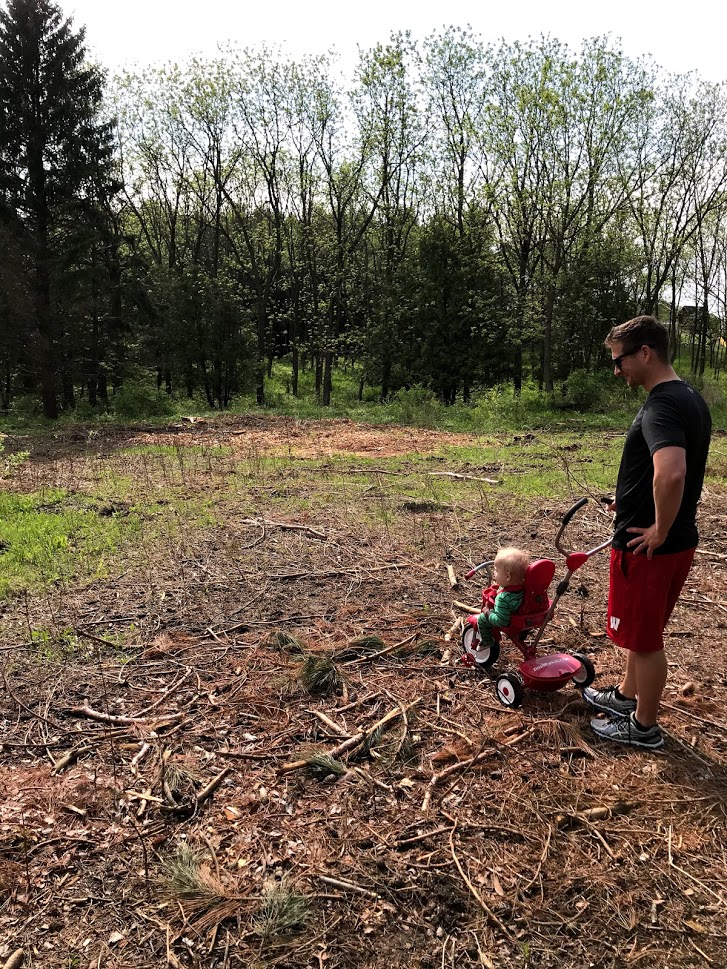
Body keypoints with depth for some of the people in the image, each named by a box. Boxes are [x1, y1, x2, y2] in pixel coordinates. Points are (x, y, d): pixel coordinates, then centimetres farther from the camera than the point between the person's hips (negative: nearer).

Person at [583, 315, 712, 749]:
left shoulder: (662, 405, -23)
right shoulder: (691, 399, 9)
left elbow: (670, 473, -40)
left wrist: (659, 530, -26)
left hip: (650, 546, -9)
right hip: (680, 541, 9)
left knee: (644, 637, 8)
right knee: (643, 629, 24)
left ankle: (644, 726, 25)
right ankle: (627, 695, 43)